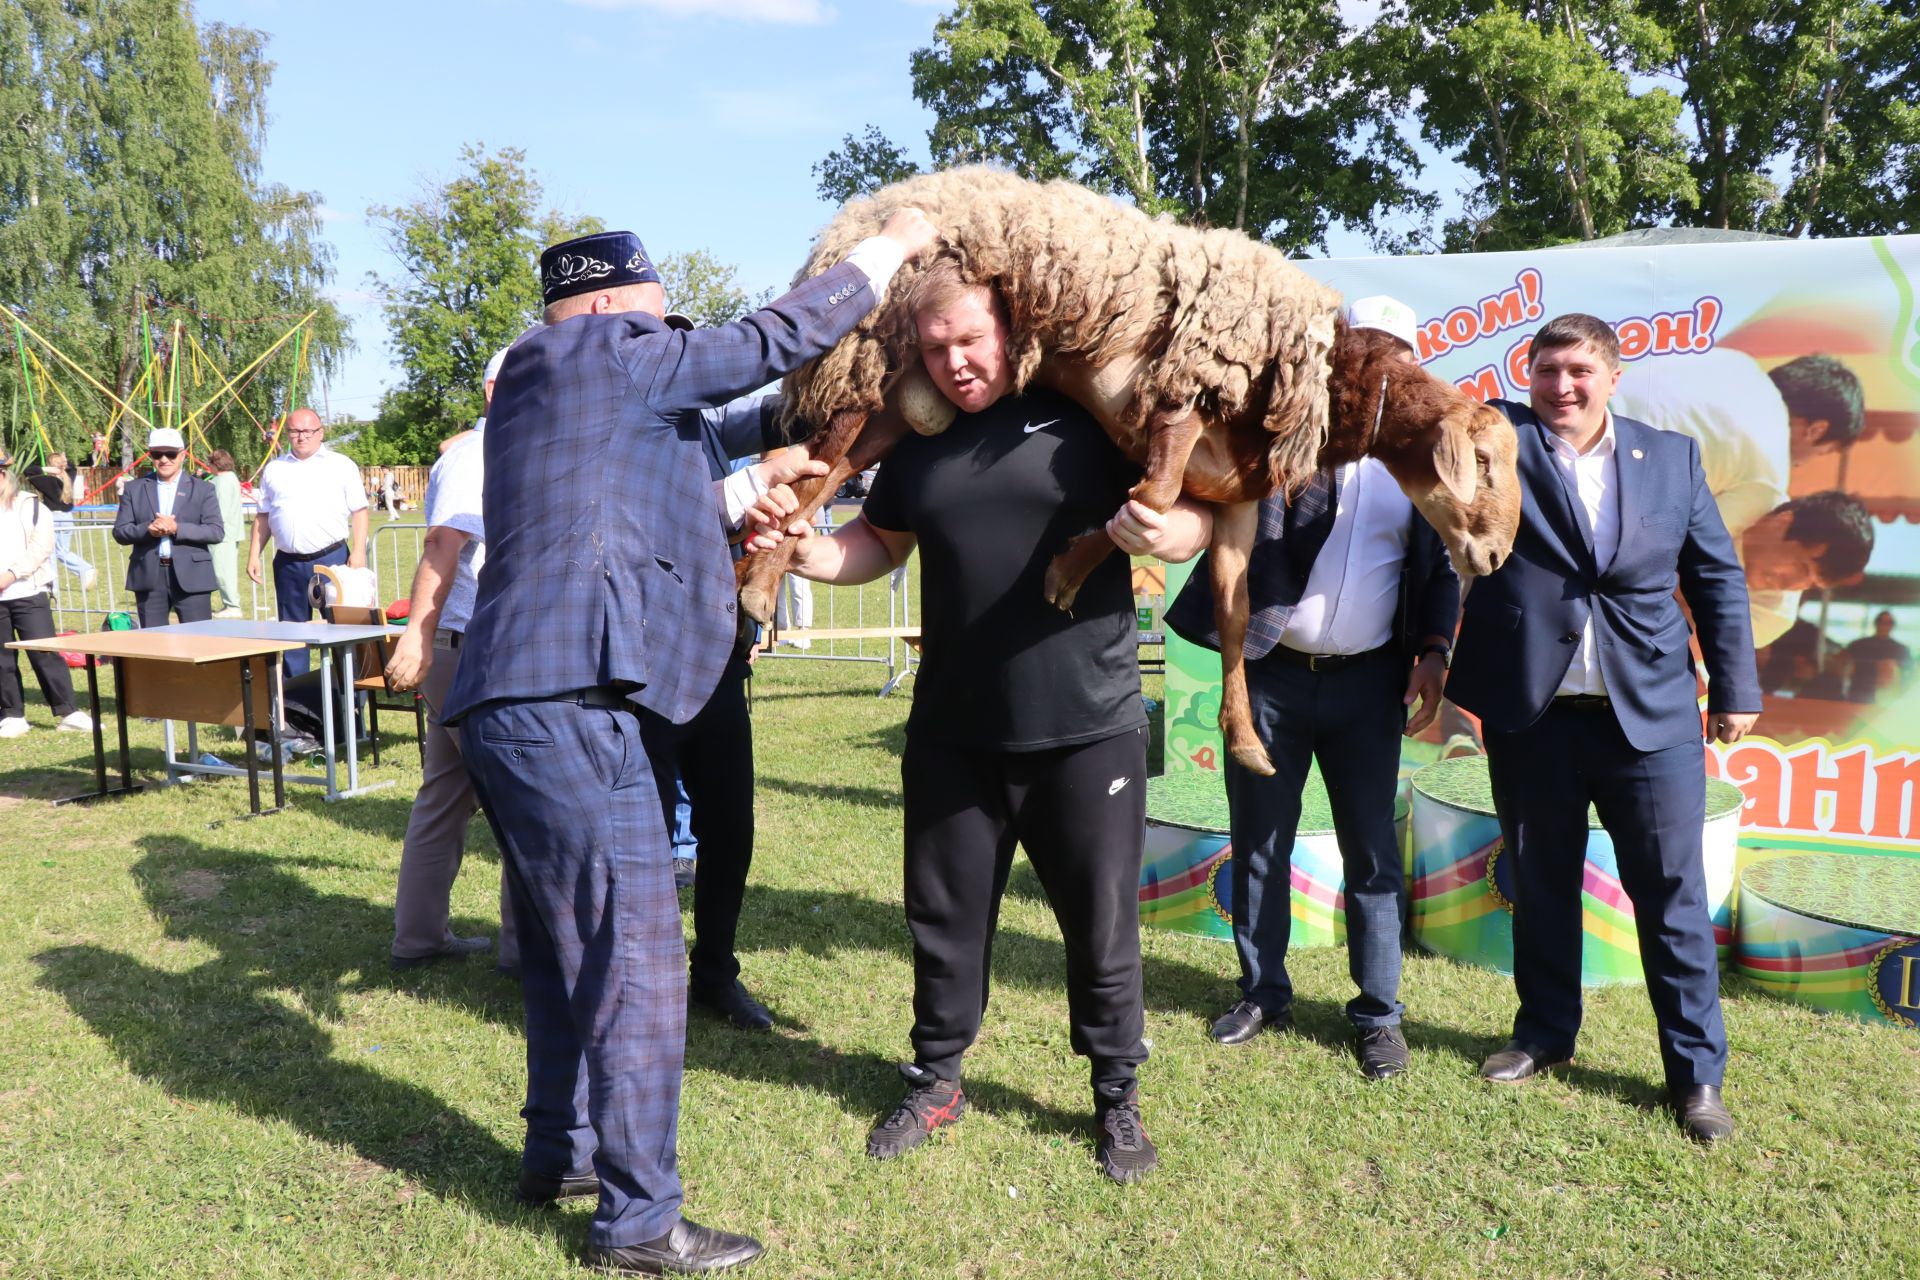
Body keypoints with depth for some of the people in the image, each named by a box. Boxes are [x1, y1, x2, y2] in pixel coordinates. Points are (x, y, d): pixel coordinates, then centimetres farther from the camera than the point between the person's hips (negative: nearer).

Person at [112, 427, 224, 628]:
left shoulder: (202, 489, 5)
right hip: (148, 577, 2)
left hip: (191, 576, -2)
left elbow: (217, 532, -4)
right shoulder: (135, 489, 11)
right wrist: (148, 529, -14)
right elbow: (120, 532, 6)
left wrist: (177, 528, -16)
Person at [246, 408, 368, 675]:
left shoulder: (341, 465, 4)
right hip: (288, 563, 3)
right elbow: (263, 517, 15)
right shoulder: (274, 469, 13)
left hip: (332, 558, -3)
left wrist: (358, 551, -11)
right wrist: (254, 555, 6)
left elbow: (359, 511, 0)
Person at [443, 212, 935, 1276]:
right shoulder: (604, 356, -3)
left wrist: (757, 487, 29)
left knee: (566, 949, 21)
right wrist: (889, 245, 10)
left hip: (519, 709, 10)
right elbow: (773, 341, -1)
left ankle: (557, 1155, 35)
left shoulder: (537, 388, 23)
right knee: (636, 966, -3)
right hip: (569, 708, -10)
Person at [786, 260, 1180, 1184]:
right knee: (945, 916, 14)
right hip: (953, 734, 4)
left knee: (1101, 924, 8)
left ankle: (1117, 1098, 30)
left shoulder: (1085, 415, -5)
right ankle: (936, 1082, 35)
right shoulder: (918, 441, 8)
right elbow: (879, 542, 21)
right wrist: (808, 552, 1)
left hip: (1086, 728, -3)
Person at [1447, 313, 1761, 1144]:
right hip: (1531, 716, 0)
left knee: (1673, 896, 5)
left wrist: (1735, 686, 8)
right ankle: (1545, 1034, 32)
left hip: (1652, 716, 1)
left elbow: (1717, 575, 10)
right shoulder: (1499, 440, 3)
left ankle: (1696, 1072, 20)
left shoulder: (1672, 456, 7)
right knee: (1540, 888, 13)